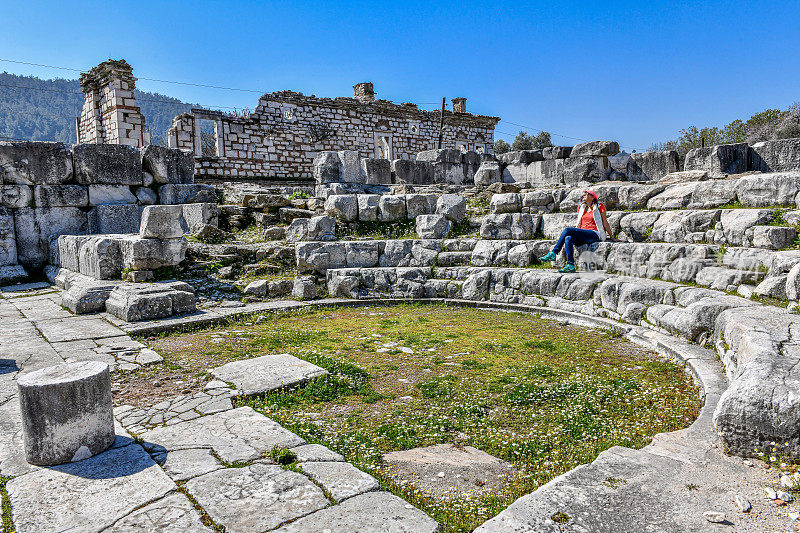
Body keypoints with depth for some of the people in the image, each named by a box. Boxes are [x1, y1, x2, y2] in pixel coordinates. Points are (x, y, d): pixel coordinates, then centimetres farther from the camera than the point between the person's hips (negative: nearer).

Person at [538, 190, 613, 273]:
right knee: (568, 238, -30)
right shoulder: (582, 207, 21)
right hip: (583, 236, 5)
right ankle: (570, 265, -38)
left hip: (594, 234, -5)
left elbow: (605, 223, 7)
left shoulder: (599, 206, 4)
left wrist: (611, 236, 9)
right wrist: (574, 233, 14)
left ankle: (553, 253, -27)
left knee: (567, 230, -25)